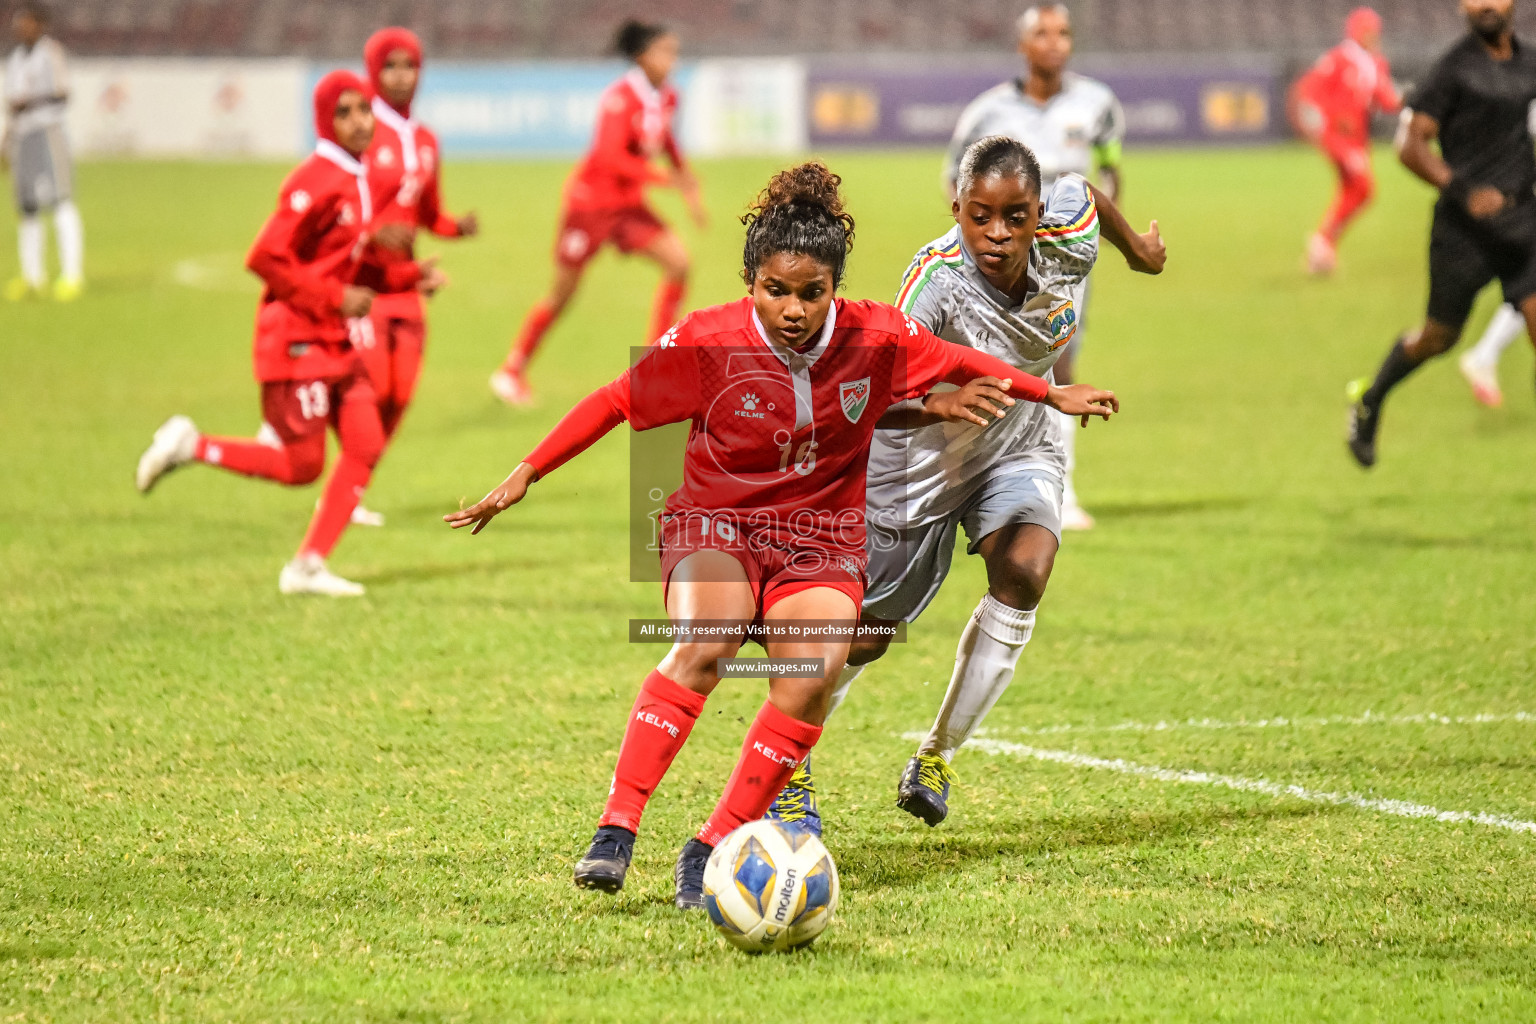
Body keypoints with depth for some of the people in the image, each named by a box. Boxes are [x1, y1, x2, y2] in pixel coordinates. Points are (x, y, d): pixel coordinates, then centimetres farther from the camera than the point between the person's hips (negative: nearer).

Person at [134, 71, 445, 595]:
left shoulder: (358, 181, 12)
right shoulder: (316, 183, -17)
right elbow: (266, 258, -21)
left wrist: (412, 275, 6)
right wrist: (334, 298, -20)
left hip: (336, 342, 9)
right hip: (297, 340, -9)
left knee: (366, 447, 3)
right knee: (302, 467, -6)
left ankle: (309, 566, 8)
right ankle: (189, 445, 11)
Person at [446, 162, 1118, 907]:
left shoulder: (876, 338, -8)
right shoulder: (707, 343, -14)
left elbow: (959, 364, 11)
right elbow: (615, 403, -3)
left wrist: (1053, 395, 21)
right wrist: (525, 476, -3)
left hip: (820, 541, 2)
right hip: (714, 523, -2)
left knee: (811, 676, -27)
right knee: (704, 647, -33)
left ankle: (713, 849, -18)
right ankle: (616, 831, -33)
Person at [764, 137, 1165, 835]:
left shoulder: (1068, 241, -24)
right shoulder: (937, 279, -39)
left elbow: (1084, 194, 3)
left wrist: (1137, 248, 22)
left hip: (1018, 446, 3)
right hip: (920, 460, -3)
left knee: (1024, 571, -24)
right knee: (865, 638, 4)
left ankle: (938, 755, -3)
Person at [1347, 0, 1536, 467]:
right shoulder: (1454, 68, -8)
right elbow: (1412, 146, -11)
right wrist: (1462, 192, -22)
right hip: (1463, 230, -4)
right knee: (1439, 336, 8)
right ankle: (1368, 399, 37)